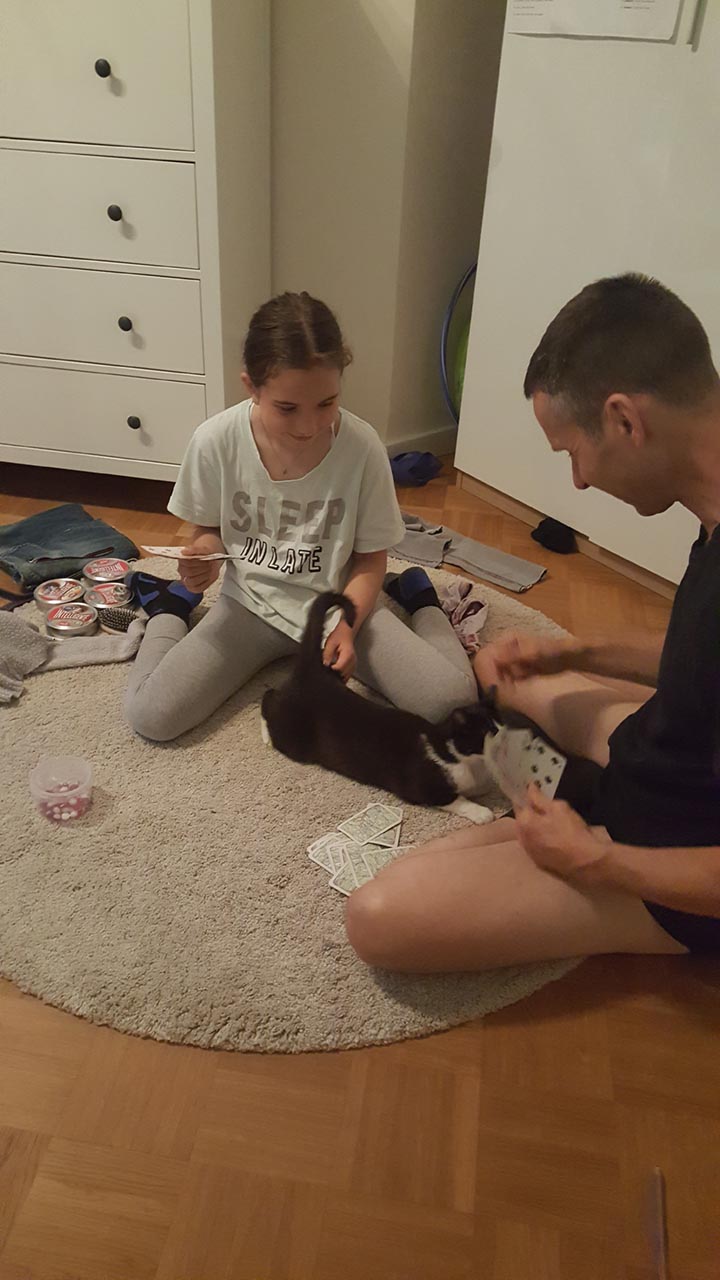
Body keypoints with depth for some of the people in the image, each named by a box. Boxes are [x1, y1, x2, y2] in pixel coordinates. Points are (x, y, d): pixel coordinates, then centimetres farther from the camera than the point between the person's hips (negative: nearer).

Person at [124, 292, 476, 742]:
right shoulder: (215, 441, -16)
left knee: (454, 700, -19)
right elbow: (209, 529, 3)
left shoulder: (362, 446, -18)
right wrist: (203, 553, -20)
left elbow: (369, 559, -5)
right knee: (149, 716, -17)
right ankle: (172, 606, 16)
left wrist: (345, 624, -23)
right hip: (253, 604, 1)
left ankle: (416, 596, 14)